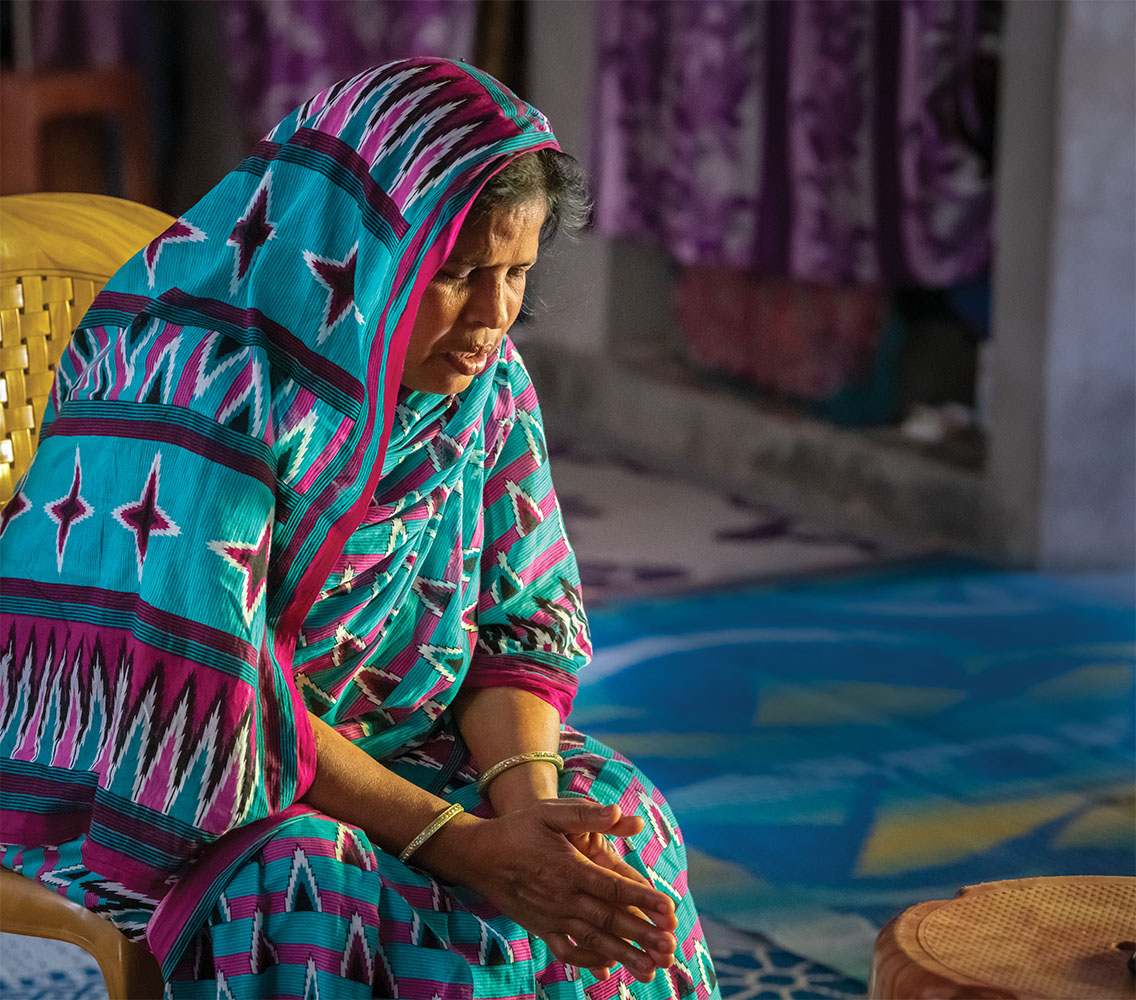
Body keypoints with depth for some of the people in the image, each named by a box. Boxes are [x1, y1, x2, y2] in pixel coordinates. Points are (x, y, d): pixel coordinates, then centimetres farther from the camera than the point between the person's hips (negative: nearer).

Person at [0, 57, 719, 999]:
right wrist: (462, 845, -30)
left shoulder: (486, 381, -3)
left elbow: (523, 615, 0)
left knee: (608, 821, -16)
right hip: (126, 779, -6)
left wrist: (526, 797, -22)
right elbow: (205, 701, -28)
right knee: (311, 884, -35)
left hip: (385, 743, 6)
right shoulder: (196, 379, -26)